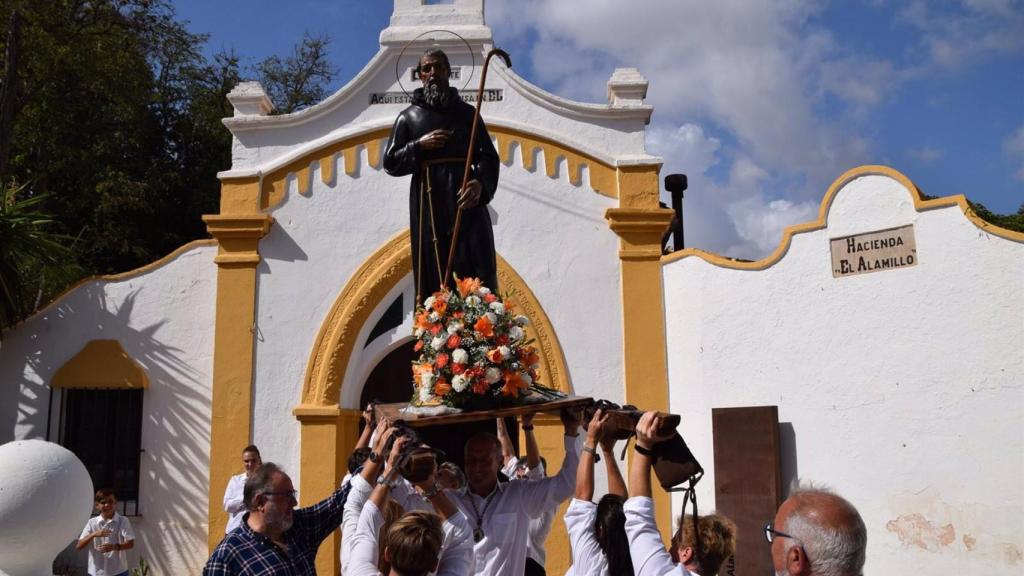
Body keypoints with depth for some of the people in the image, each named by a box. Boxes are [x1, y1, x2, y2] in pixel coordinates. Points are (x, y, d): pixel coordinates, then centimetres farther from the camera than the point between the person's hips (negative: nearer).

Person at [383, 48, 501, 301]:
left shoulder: (467, 112, 16)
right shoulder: (408, 116, 16)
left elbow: (489, 157, 6)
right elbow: (390, 163, 11)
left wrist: (480, 182, -15)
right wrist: (419, 146, -5)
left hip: (466, 201, 0)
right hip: (429, 204, 0)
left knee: (478, 276, -11)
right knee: (434, 278, -7)